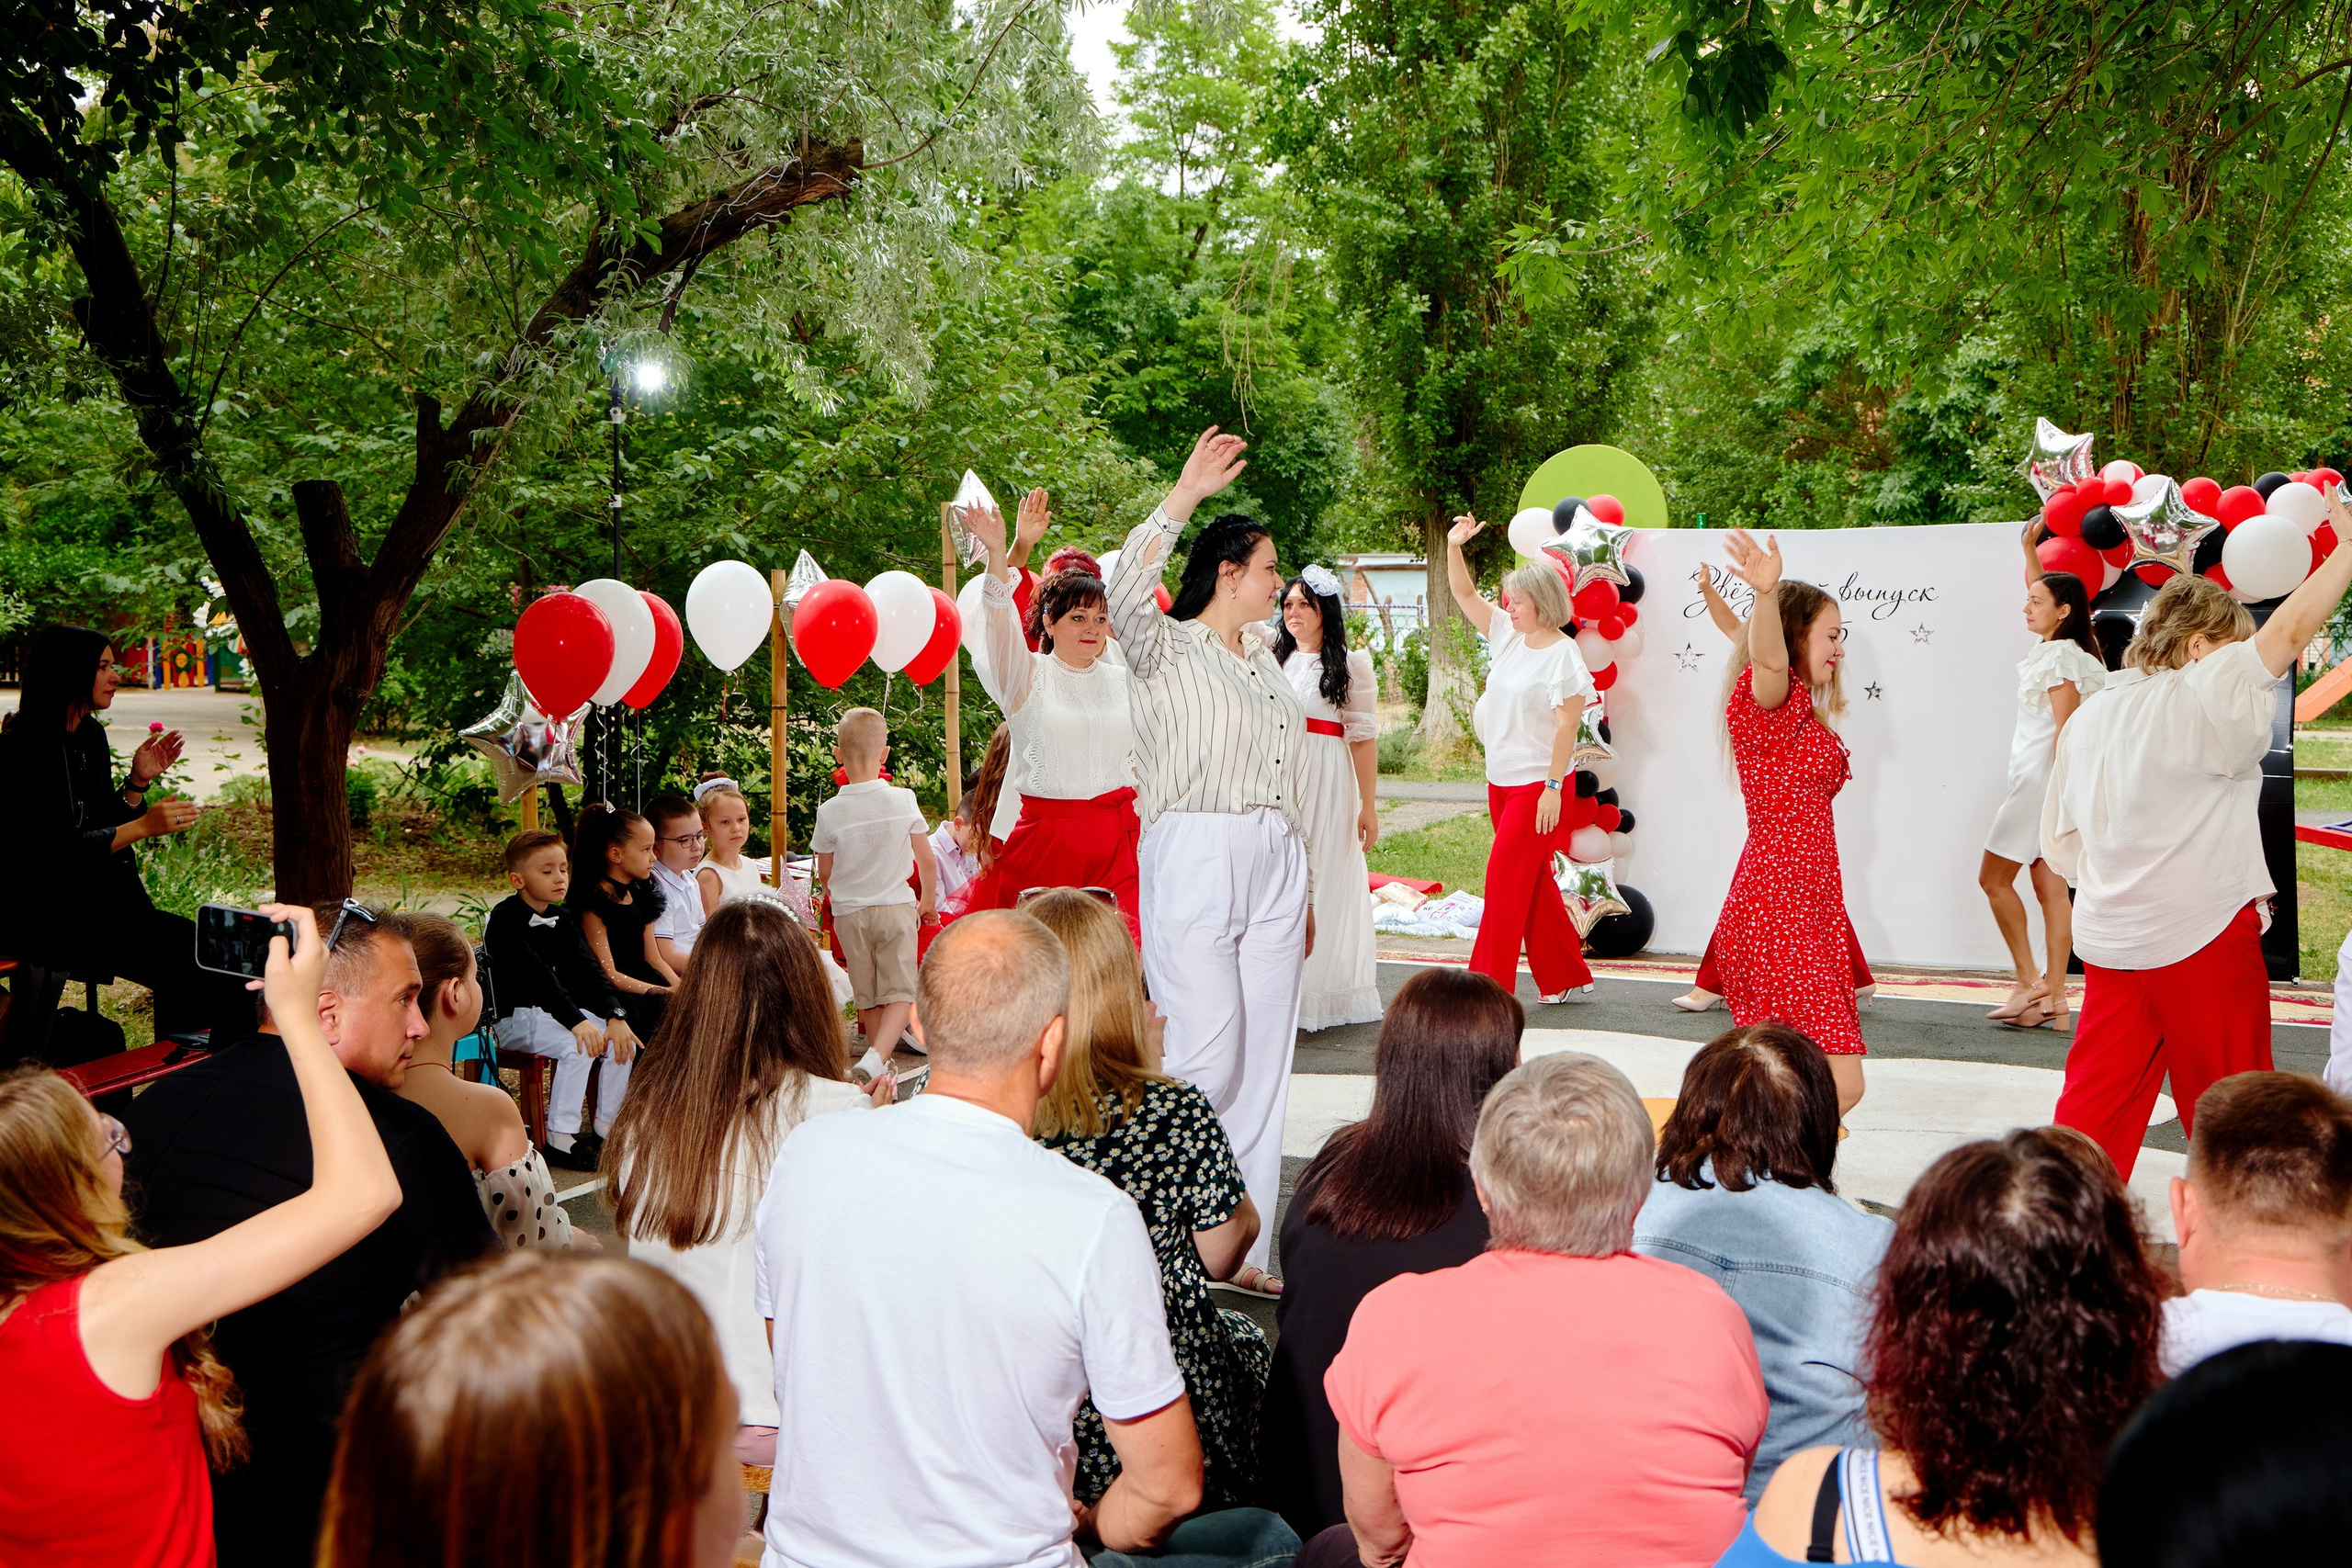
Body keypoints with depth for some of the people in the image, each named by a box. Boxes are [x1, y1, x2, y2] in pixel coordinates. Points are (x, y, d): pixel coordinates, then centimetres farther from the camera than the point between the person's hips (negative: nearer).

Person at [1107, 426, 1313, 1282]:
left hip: (1274, 865, 7)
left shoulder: (1263, 661, 20)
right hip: (1193, 858, -7)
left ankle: (1243, 1251, 12)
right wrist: (1183, 496, -28)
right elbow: (1126, 595, -26)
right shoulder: (1165, 650, -1)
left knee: (1265, 1058, 5)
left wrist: (1305, 890, 21)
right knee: (1207, 1053, -12)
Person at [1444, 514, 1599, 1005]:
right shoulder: (1508, 635, 8)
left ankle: (1490, 985, -5)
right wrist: (1453, 547, -2)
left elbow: (1568, 723, -16)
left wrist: (1553, 786, -20)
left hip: (1537, 784, -8)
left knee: (1505, 877, -9)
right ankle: (1567, 977, 23)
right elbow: (1466, 595, 13)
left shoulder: (1562, 653, -13)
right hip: (1501, 781, 8)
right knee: (1532, 881, 13)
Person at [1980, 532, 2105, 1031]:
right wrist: (2030, 549, 27)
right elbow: (2042, 591, 31)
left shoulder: (2058, 657, -15)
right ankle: (2054, 999, 6)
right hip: (2044, 783, 9)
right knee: (2050, 886, 6)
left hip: (2041, 779, -9)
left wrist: (2057, 793, -20)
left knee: (1994, 879, -2)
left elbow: (2066, 731, -19)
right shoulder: (2067, 647, 11)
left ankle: (2030, 982, 0)